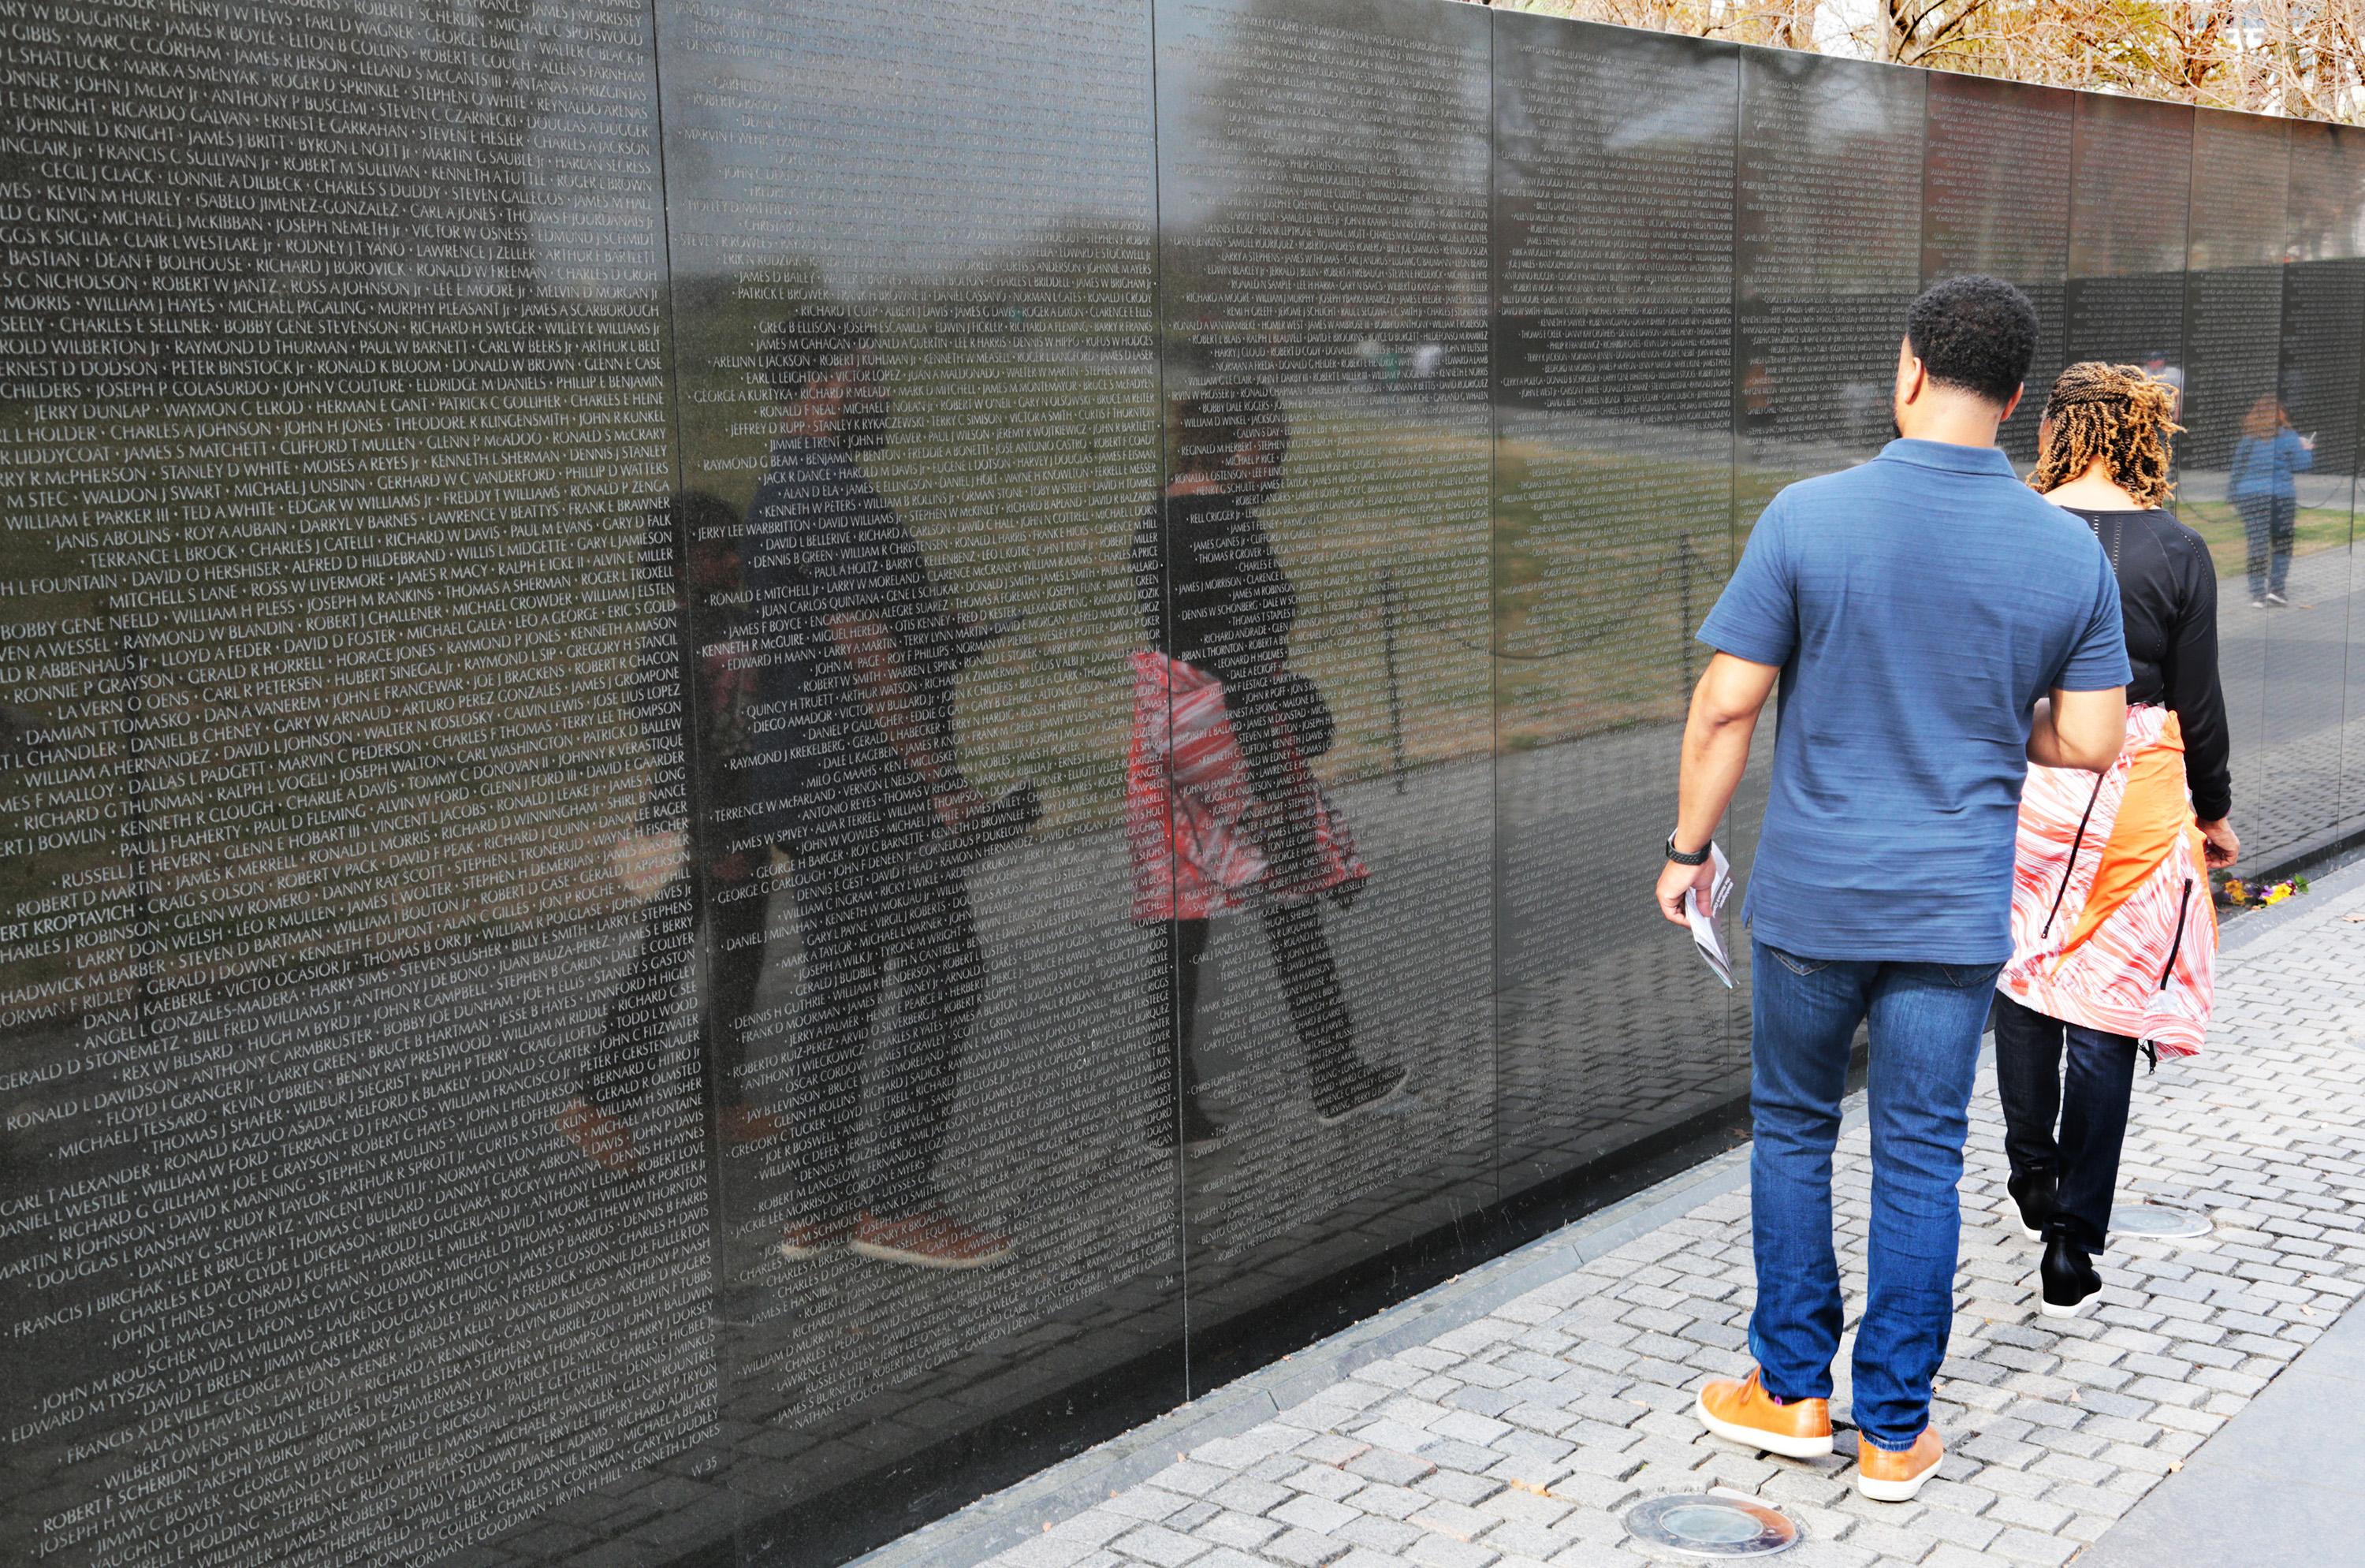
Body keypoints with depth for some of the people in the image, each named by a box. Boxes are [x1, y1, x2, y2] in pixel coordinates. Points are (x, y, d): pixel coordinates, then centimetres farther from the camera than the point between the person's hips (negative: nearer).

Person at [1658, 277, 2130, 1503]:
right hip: (1956, 908, 2)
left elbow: (1726, 703, -10)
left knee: (1792, 1131, 16)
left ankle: (1793, 1392, 25)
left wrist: (1689, 847, 2)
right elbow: (2092, 743, -1)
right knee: (1920, 1158, 10)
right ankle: (1895, 1432, 18)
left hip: (1811, 895, -1)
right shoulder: (2071, 551, -3)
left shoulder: (1810, 516, -11)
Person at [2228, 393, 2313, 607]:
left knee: (2257, 545, 4)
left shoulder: (2247, 440, 8)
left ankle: (2257, 594, 2)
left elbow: (2237, 471, 10)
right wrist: (2307, 450, 17)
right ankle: (2276, 588, 4)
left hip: (2249, 497, 3)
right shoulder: (2287, 437, -4)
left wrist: (2233, 497, 16)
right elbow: (2302, 465, -2)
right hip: (2279, 495, -3)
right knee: (2282, 542, 10)